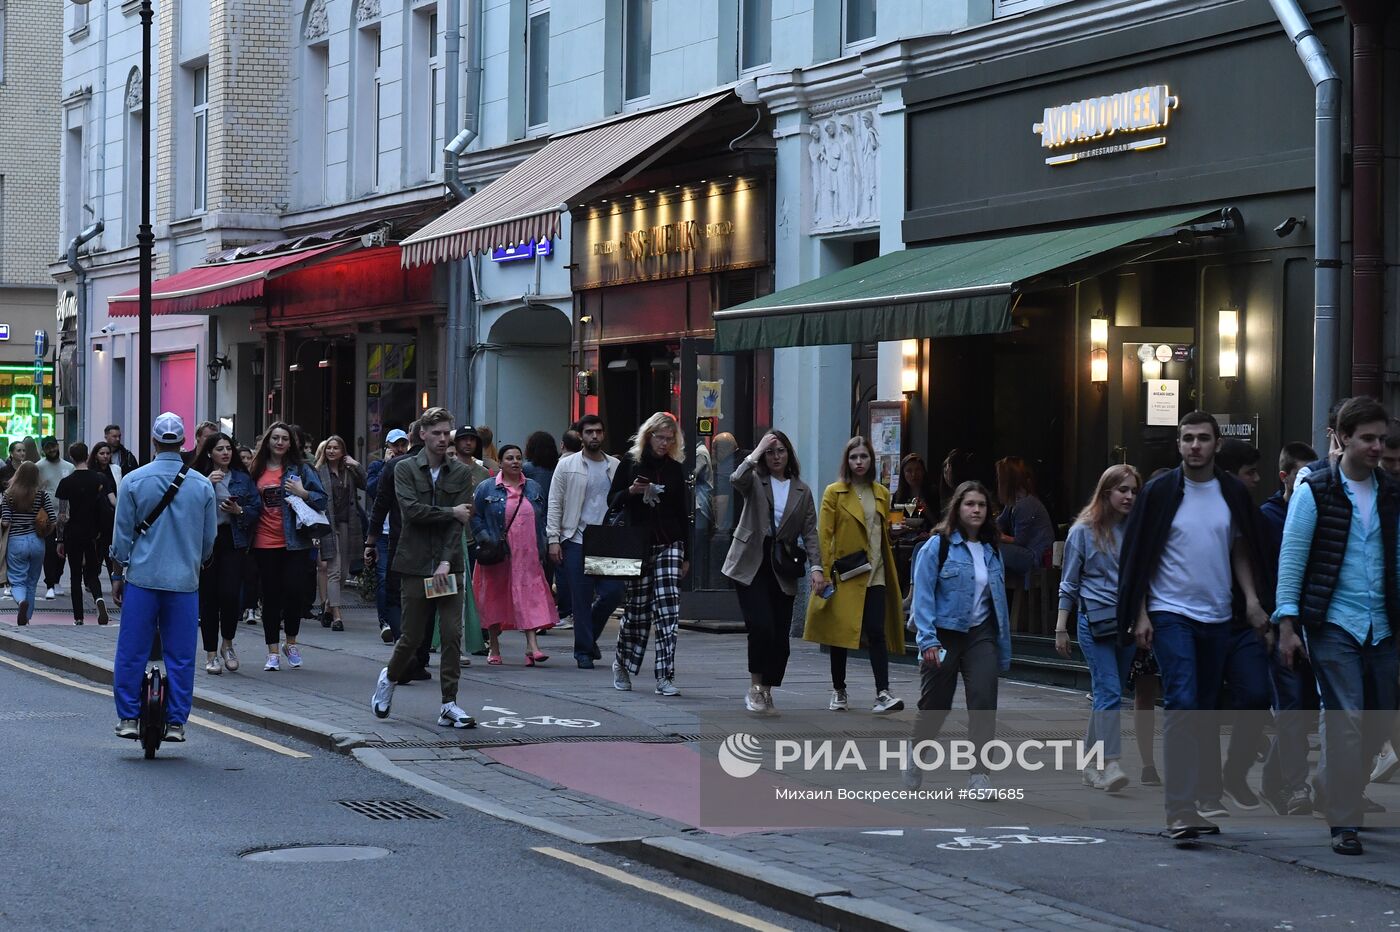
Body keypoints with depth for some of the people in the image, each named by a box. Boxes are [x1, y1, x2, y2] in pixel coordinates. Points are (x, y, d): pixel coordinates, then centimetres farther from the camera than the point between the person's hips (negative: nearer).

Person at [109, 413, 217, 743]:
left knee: (131, 652, 6)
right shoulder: (202, 485, 1)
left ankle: (128, 718, 7)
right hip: (185, 580, 1)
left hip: (142, 577, -1)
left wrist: (119, 573, 12)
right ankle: (176, 722, 7)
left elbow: (122, 534, 1)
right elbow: (209, 539, 10)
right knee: (180, 656, 6)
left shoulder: (134, 481, -3)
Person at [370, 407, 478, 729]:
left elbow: (460, 521, -2)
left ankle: (449, 705, 1)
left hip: (449, 565, 2)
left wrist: (447, 561, -12)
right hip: (416, 564, -2)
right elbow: (411, 509, -13)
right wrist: (451, 512, -9)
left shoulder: (461, 472, 6)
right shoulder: (405, 469, 2)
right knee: (413, 636, 3)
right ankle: (389, 678, 31)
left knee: (453, 634, -5)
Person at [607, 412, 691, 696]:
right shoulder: (630, 462, 4)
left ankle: (665, 677, -10)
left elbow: (682, 514, 13)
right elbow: (612, 501, 8)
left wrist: (686, 555, 11)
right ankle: (622, 665, 27)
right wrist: (630, 492, -14)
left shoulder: (676, 469, 9)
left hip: (669, 545, 1)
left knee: (667, 609, -9)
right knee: (636, 608, 3)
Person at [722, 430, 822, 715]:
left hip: (782, 568, 3)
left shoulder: (802, 491, 10)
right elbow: (736, 481, -22)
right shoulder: (755, 481, 2)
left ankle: (766, 693, 14)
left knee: (780, 637, 1)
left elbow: (809, 532, 7)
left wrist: (816, 567, -4)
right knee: (761, 626, -17)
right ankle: (755, 688, -3)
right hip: (752, 564, -3)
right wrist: (756, 453, -20)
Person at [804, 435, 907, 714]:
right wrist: (824, 572, -11)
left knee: (876, 631, -9)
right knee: (840, 631, 4)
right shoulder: (834, 492, -1)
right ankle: (838, 692, 17)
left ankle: (883, 694, -15)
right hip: (844, 573, -3)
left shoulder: (881, 494, 12)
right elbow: (824, 534, -4)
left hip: (875, 573, 3)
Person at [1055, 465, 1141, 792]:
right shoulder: (1084, 531, 1)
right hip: (1094, 620, -4)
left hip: (1127, 621, 4)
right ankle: (1110, 765, -20)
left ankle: (1093, 765, 16)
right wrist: (1061, 627, 1)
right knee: (1110, 692, -15)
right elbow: (1069, 583, 5)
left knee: (1107, 693, 7)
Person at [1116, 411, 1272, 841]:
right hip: (1170, 614, -4)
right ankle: (1180, 811, -17)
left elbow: (1241, 550, 15)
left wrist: (1252, 600, 0)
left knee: (1206, 710, 10)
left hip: (1217, 616, 4)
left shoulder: (1233, 493, 6)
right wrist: (1140, 615, -6)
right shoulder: (1160, 492, -3)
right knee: (1182, 704, -15)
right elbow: (1137, 558, -1)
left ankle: (1198, 802, 19)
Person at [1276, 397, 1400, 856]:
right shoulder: (1315, 491, -2)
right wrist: (1287, 624, -7)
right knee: (1345, 722, -10)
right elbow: (1292, 559, -2)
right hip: (1333, 624, -5)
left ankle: (1332, 790, 29)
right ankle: (1344, 823, -3)